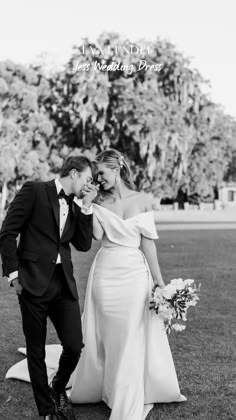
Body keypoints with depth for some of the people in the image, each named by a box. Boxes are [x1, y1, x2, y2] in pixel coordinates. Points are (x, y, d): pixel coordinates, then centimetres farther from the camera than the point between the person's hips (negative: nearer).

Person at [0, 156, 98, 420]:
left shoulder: (74, 207, 16)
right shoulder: (34, 191, -4)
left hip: (64, 284, 5)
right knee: (36, 351, 6)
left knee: (75, 346, 0)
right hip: (34, 282, -5)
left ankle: (58, 390, 30)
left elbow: (84, 245, 6)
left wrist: (86, 207, 1)